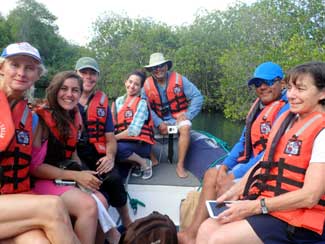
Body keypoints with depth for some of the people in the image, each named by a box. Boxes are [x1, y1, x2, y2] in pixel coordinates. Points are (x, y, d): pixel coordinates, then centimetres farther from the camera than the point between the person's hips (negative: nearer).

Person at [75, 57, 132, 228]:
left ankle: (127, 224, -3)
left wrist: (110, 156, -6)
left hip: (96, 154, 3)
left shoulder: (102, 102, 15)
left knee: (114, 178, -25)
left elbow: (110, 138, 15)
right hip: (71, 153, -2)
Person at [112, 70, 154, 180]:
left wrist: (113, 138, -14)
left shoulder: (142, 103, -7)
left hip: (140, 144, -5)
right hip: (123, 142, 5)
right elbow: (113, 125, 7)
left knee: (114, 147, -31)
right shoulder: (119, 101, 10)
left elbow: (134, 130, -17)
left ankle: (144, 162, -5)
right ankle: (134, 163, 1)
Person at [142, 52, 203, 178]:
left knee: (185, 128, -32)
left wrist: (188, 115, -18)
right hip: (160, 120, 2)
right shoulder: (147, 85, -4)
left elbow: (197, 97, -10)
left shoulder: (179, 79, -9)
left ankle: (180, 165, -23)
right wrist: (159, 123, -20)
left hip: (179, 116, -2)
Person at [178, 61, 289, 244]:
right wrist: (225, 165, 0)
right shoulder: (259, 105, 11)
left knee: (226, 188, -22)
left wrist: (235, 175, -20)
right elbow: (244, 141, 13)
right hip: (250, 163, 9)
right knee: (212, 174, -5)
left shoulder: (285, 109, -17)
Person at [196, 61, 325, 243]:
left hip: (295, 218, -7)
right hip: (264, 202, 7)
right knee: (206, 229, -8)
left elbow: (310, 196, -19)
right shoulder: (287, 118, 9)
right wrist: (236, 191, 3)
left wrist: (255, 207, -18)